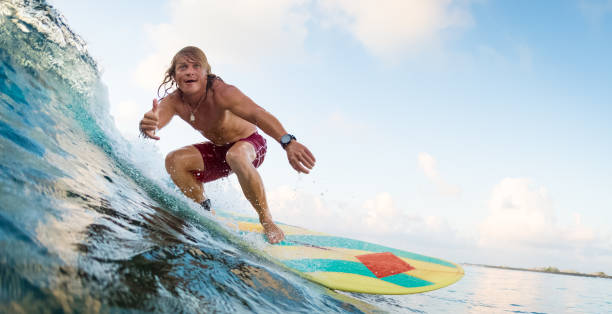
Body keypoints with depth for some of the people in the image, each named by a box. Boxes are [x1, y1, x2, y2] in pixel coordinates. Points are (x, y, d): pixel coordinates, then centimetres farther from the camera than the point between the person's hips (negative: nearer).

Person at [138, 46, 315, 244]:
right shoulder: (174, 101, -17)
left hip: (251, 144, -5)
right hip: (218, 149, 6)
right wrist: (148, 126, -63)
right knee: (174, 161, -16)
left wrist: (287, 142, -67)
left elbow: (257, 114, -49)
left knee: (235, 156, -39)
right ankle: (205, 211, 2)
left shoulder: (220, 92, -33)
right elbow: (157, 120, -35)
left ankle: (266, 220, -23)